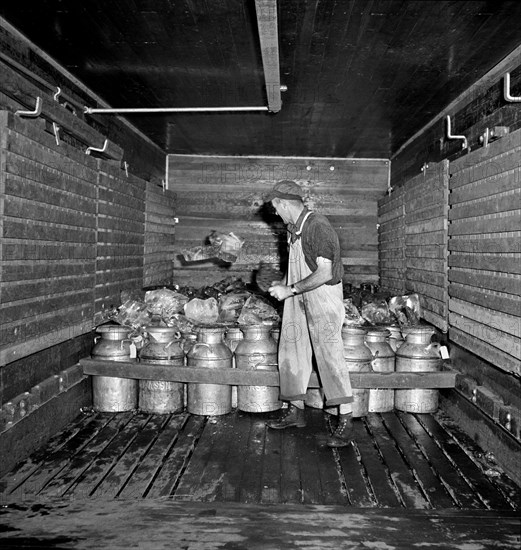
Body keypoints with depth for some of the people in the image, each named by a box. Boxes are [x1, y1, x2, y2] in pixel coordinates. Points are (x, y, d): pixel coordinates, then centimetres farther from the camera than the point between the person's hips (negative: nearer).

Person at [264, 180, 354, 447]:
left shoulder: (318, 226, -18)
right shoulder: (293, 228, 9)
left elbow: (325, 273, -23)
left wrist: (290, 290, -20)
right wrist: (281, 283, 9)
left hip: (323, 295, -9)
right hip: (298, 296, 9)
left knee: (329, 354, -10)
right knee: (291, 349, 9)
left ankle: (346, 420, -4)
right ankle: (296, 410, 21)